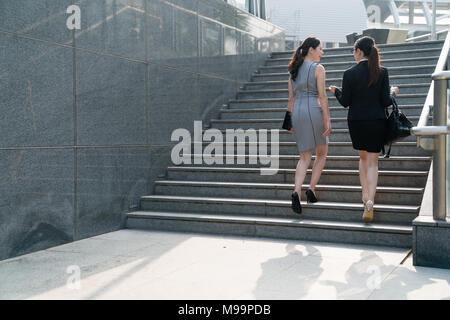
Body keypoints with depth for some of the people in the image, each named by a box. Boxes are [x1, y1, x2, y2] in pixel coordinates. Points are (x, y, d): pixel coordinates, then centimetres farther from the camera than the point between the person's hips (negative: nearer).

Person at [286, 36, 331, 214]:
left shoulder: (294, 70, 15)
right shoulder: (318, 68, -4)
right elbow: (322, 96, -10)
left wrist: (290, 121, 19)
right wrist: (327, 120, -10)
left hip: (297, 113, 5)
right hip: (313, 111, -5)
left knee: (305, 157, 8)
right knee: (322, 153, 14)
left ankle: (296, 192, -12)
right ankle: (311, 189, 5)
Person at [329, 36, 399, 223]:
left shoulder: (349, 74, -8)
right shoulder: (382, 72, -5)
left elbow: (345, 102, -4)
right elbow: (386, 101, -7)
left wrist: (336, 91, 15)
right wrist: (393, 93, 14)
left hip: (356, 122, 0)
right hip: (377, 121, 0)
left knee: (363, 158, 21)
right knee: (372, 162, 5)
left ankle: (365, 195, 18)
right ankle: (370, 201, -9)